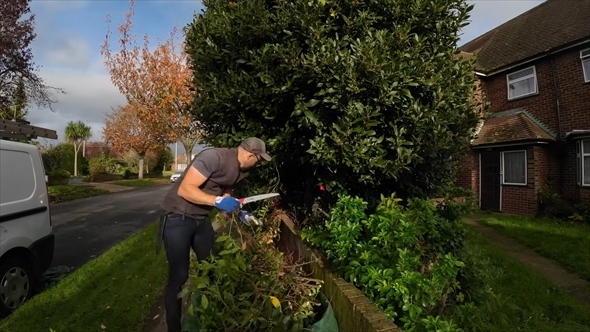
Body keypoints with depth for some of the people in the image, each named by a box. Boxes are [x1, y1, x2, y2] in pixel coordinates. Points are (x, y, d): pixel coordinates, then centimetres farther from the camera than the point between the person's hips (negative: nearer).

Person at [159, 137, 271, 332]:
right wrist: (218, 201, -33)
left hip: (201, 219, 8)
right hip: (178, 218, -8)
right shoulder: (214, 157, -26)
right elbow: (185, 189, -28)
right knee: (179, 276, -3)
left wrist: (238, 211, -3)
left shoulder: (241, 170, 2)